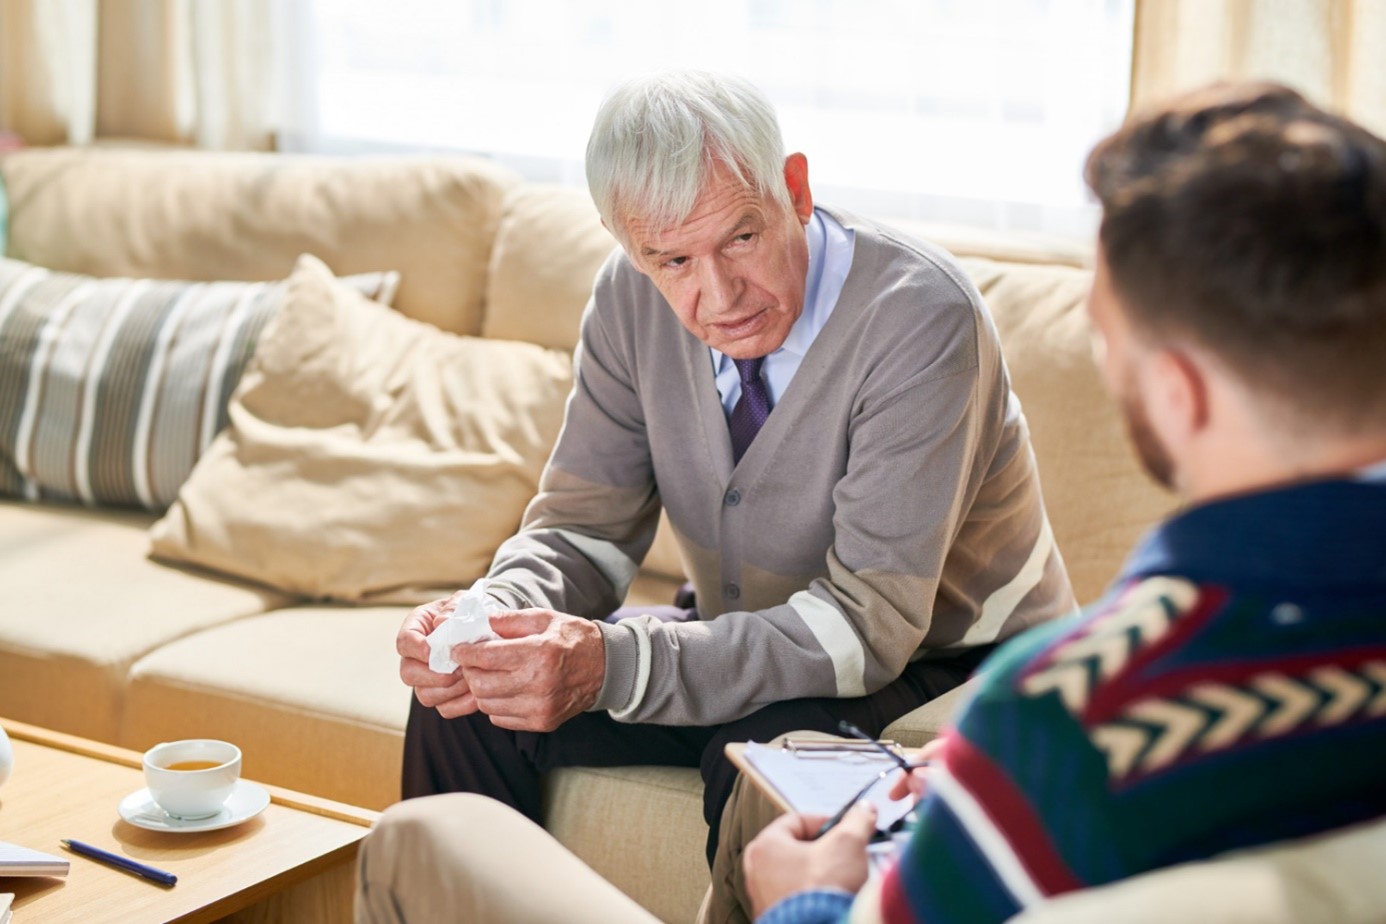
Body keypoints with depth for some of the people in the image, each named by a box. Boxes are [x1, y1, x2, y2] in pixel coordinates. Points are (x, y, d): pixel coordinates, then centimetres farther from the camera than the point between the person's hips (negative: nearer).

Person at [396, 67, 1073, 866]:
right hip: (752, 645, 6)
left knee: (761, 755, -35)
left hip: (949, 665, -5)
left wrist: (613, 664, -41)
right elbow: (584, 525, -2)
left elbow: (871, 623, -31)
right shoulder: (634, 299, -10)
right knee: (466, 703, -8)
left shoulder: (918, 314, -28)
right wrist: (492, 617, -26)